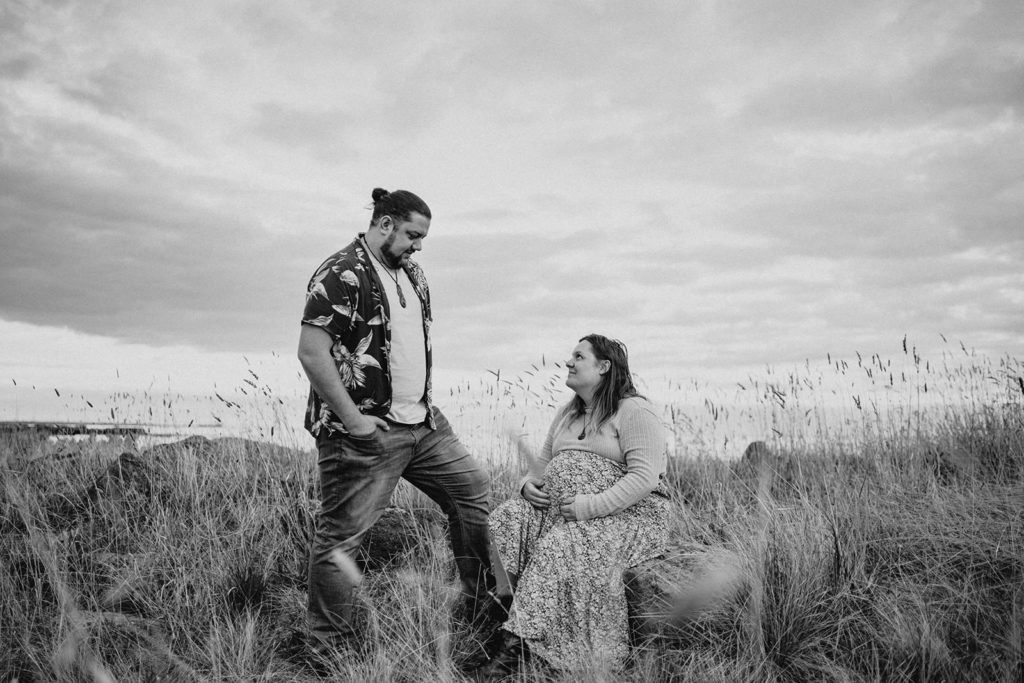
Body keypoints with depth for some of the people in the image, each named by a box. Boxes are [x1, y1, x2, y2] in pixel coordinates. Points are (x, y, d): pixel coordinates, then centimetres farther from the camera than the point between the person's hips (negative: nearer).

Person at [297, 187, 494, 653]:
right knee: (340, 536, 1)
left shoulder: (411, 274, 13)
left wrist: (423, 401, 15)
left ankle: (486, 606, 26)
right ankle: (333, 653, 16)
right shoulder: (341, 275, -14)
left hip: (423, 424, 9)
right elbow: (311, 353, -20)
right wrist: (353, 420, -18)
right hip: (365, 434, -9)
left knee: (475, 489, 11)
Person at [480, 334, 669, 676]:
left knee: (559, 546, -33)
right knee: (505, 520, -17)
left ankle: (517, 645, -28)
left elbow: (644, 478, -17)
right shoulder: (567, 413, 20)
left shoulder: (634, 412, -7)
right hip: (557, 507, 8)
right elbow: (544, 459, 28)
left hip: (624, 515, -8)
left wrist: (591, 506, -24)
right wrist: (529, 482, 4)